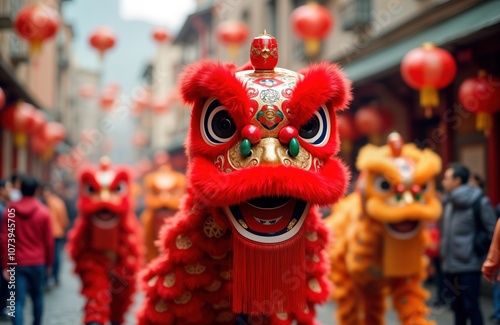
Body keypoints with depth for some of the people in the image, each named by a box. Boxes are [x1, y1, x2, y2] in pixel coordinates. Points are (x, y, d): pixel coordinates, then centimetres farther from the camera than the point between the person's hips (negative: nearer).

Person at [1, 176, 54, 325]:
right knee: (37, 296, 18)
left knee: (18, 301, -3)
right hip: (38, 263, 0)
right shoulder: (43, 212, -5)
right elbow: (48, 241, -1)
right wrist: (48, 263, 11)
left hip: (17, 263, 0)